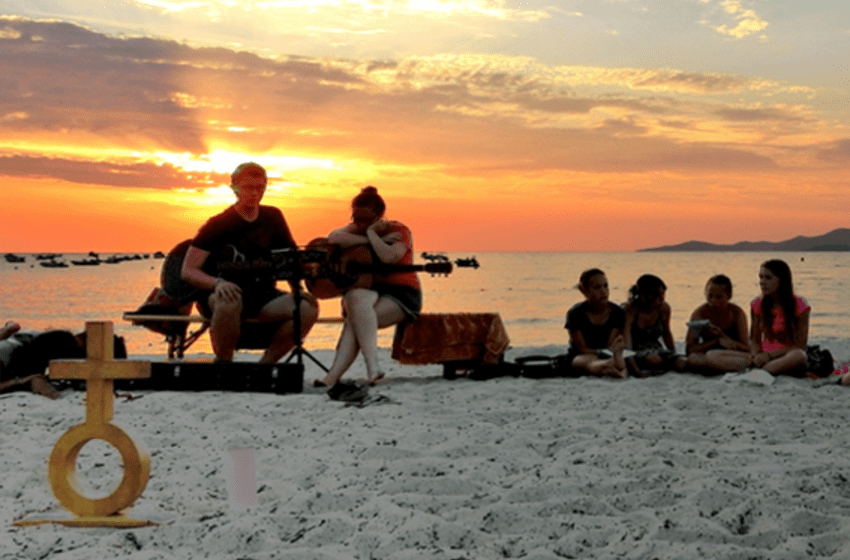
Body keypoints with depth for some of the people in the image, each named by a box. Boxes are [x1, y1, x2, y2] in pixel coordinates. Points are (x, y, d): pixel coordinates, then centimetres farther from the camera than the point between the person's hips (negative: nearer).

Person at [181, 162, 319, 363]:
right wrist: (217, 283, -31)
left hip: (262, 297, 5)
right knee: (229, 301, -41)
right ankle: (223, 362, -19)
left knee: (308, 308, -20)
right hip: (218, 295, -4)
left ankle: (266, 364, -10)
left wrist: (298, 290, -5)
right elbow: (187, 271, -11)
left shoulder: (273, 218, 7)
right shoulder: (219, 225, -7)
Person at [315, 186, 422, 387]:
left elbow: (389, 257, -24)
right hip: (368, 289, 4)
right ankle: (373, 367, -44)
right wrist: (374, 240, -14)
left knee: (356, 318, -30)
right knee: (357, 299, -34)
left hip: (401, 293, -4)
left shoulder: (399, 231, -2)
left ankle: (334, 376, -37)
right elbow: (334, 238, -13)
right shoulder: (357, 229, 11)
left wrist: (371, 233, -13)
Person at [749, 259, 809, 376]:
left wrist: (769, 355, -18)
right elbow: (755, 338, 9)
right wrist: (756, 355, -14)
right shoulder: (758, 304, 8)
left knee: (799, 356, -40)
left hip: (787, 358, -3)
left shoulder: (799, 305, -5)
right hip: (765, 357, 3)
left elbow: (800, 345, -9)